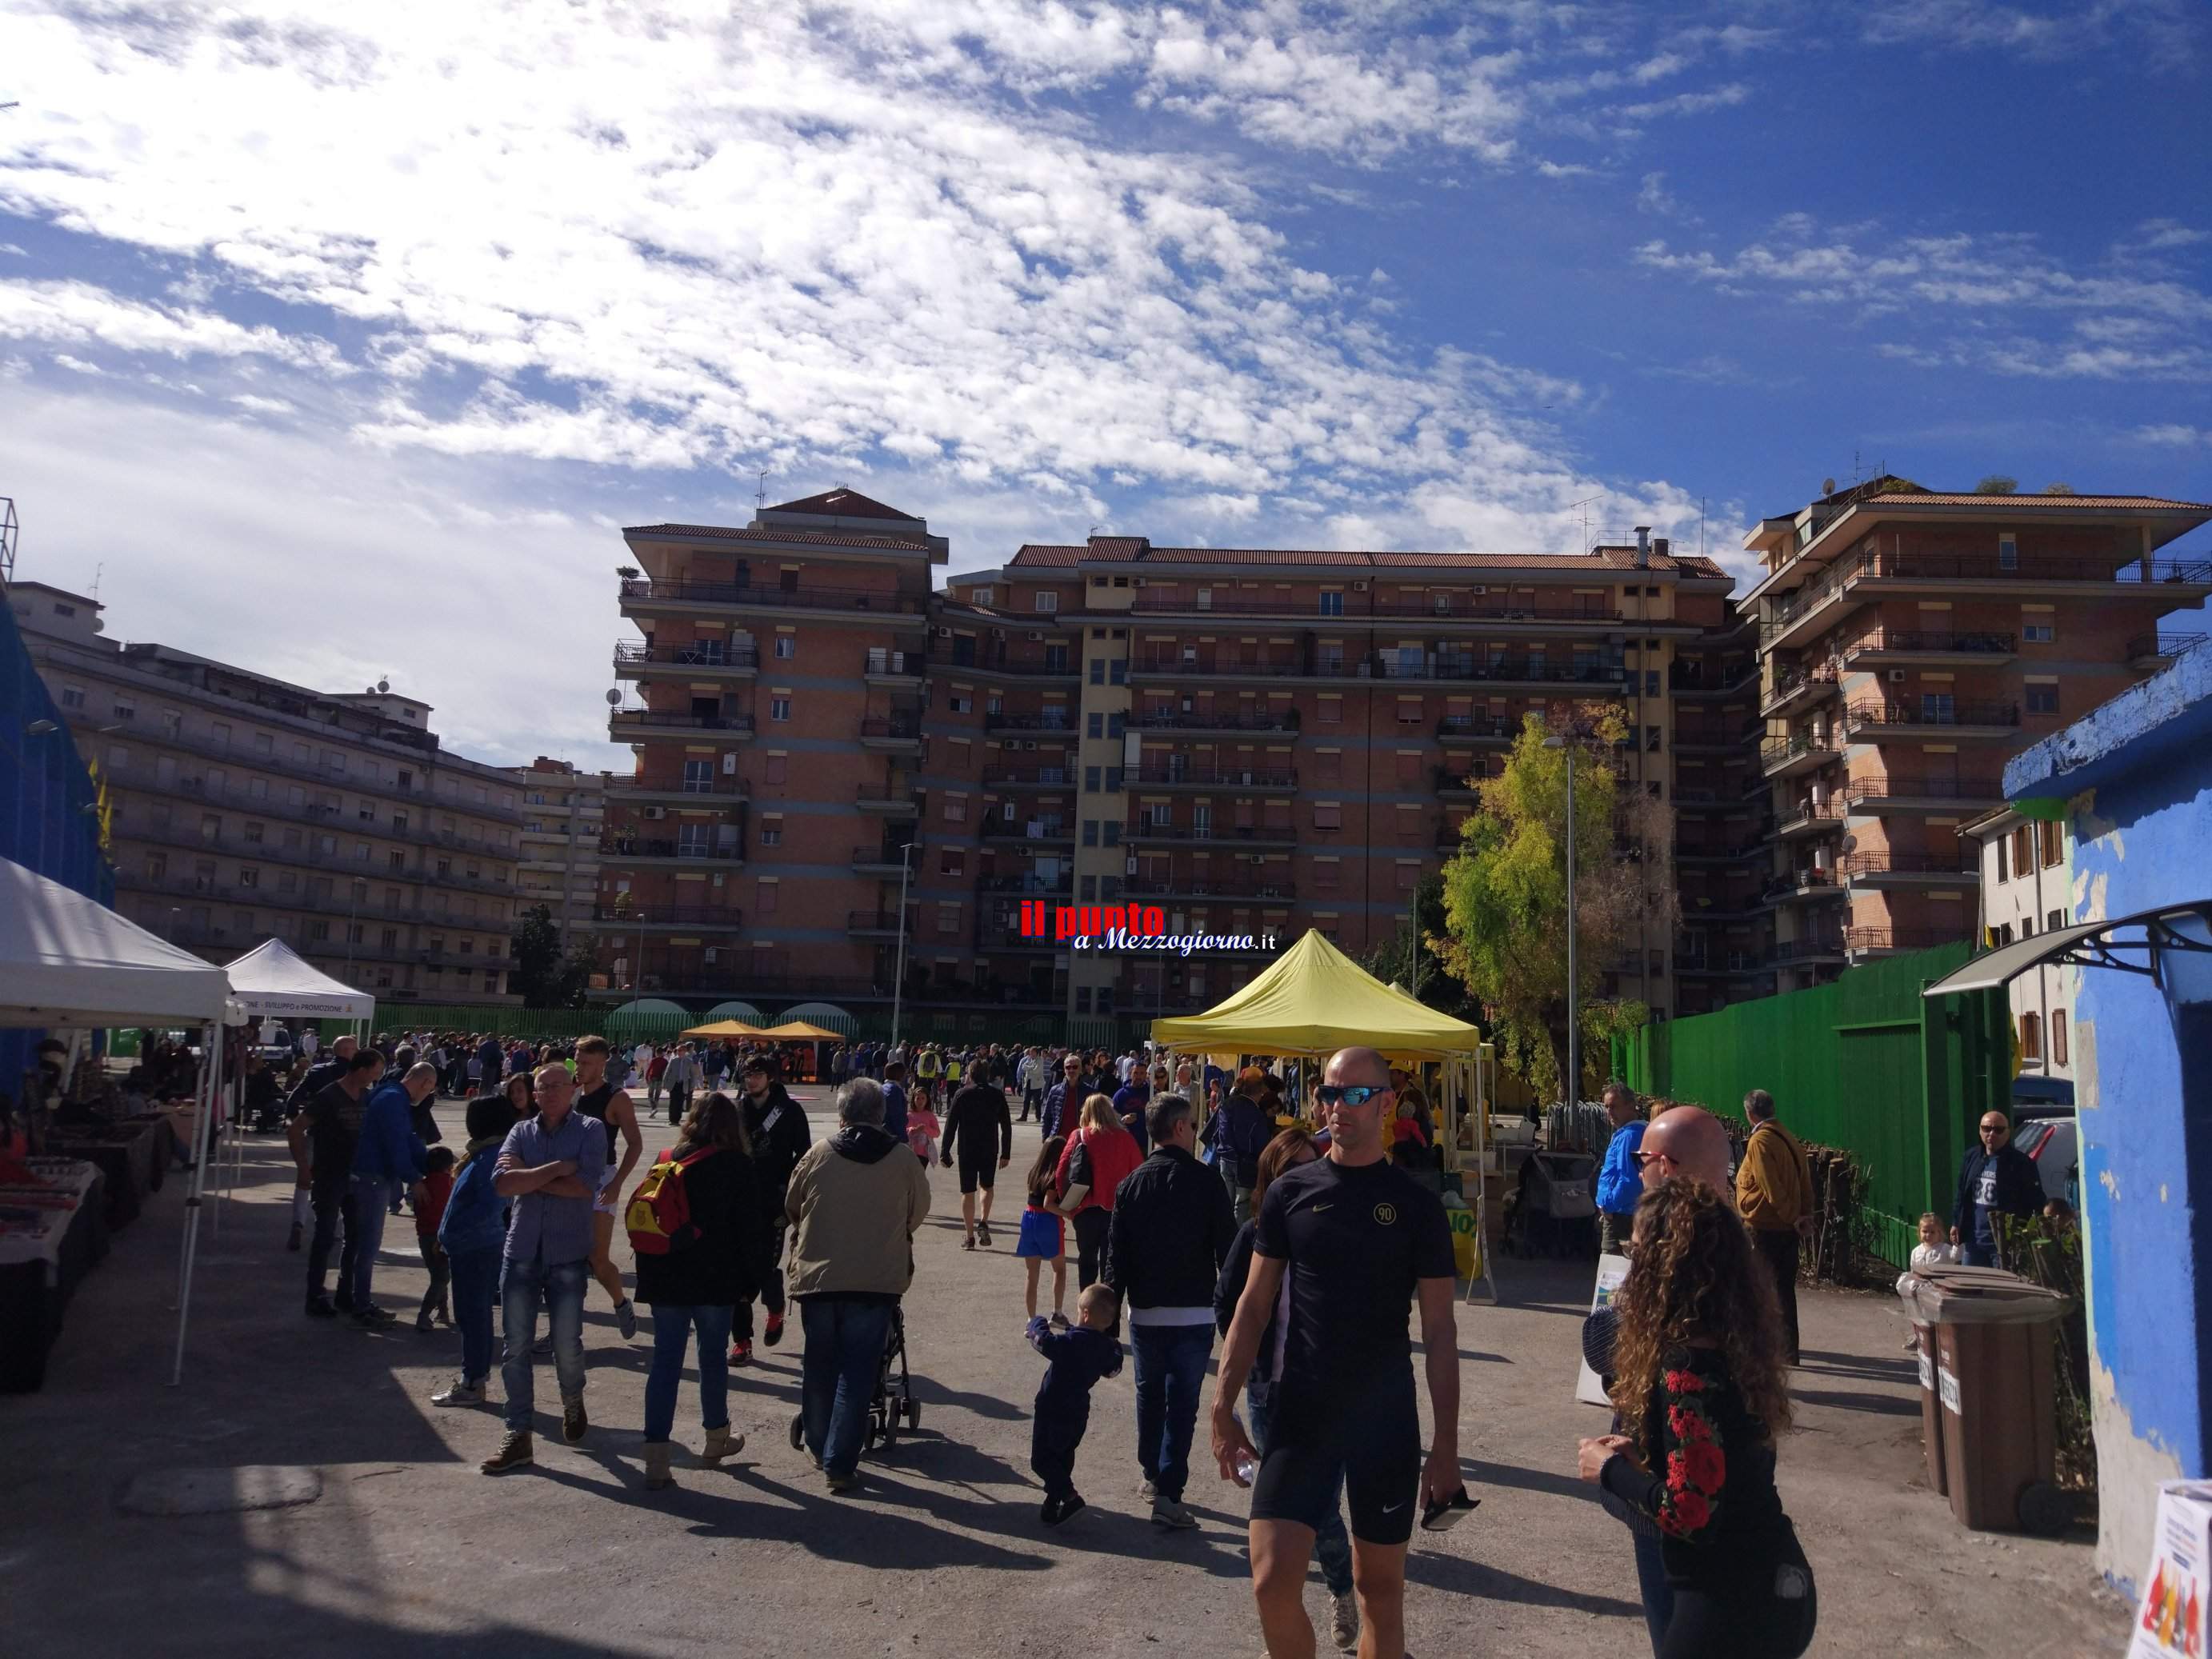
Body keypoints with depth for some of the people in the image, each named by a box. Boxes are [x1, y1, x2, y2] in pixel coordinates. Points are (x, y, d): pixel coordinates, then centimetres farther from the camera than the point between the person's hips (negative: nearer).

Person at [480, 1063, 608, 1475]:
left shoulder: (590, 1130, -2)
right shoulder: (521, 1131, 6)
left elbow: (586, 1185, -17)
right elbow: (502, 1183, -9)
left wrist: (529, 1177, -11)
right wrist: (557, 1168, -16)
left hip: (568, 1255, -3)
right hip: (521, 1252, 3)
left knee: (567, 1345, 5)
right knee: (516, 1346, 4)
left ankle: (573, 1405, 35)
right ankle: (518, 1437, 13)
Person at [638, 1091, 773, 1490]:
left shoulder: (666, 1162, 6)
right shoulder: (737, 1166, -6)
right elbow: (751, 1229, -7)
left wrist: (649, 1273, 17)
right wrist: (751, 1281, 1)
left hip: (665, 1278, 3)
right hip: (715, 1280, -3)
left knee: (665, 1361, 4)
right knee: (713, 1357, 13)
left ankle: (656, 1460, -1)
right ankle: (716, 1438, 29)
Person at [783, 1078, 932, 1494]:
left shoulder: (817, 1155, -3)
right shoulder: (903, 1160, -4)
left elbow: (791, 1208, 10)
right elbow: (918, 1213, 8)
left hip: (816, 1276, 2)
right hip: (878, 1281, -2)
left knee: (819, 1367, 19)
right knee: (857, 1373, 4)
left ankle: (820, 1448, 32)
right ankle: (839, 1464, 3)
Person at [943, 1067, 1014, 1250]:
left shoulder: (962, 1094, -3)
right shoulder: (997, 1094, 3)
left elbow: (950, 1125, -5)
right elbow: (1007, 1126, 4)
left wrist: (945, 1153, 1)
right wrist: (1006, 1153, 10)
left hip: (967, 1150, -1)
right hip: (990, 1150, 2)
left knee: (968, 1192, 7)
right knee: (987, 1186, 20)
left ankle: (969, 1236, 8)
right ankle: (984, 1223, 0)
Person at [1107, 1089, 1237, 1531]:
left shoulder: (1131, 1184, 1)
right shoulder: (1204, 1181, -8)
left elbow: (1116, 1257, 1)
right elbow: (1227, 1248, -9)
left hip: (1144, 1313, 3)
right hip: (1194, 1313, -3)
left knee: (1149, 1393, 20)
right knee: (1182, 1402, 2)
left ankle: (1153, 1473, 33)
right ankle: (1168, 1492, -4)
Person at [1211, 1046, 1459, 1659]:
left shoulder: (1416, 1204, -2)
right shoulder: (1291, 1191, 0)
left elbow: (1439, 1330, -1)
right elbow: (1254, 1305, 4)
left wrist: (1446, 1442, -4)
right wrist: (1223, 1408, -2)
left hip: (1385, 1418, 0)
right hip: (1301, 1411, 1)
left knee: (1380, 1587, 11)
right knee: (1273, 1582, -6)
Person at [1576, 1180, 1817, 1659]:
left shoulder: (1687, 1367, -24)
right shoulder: (1735, 1345, 3)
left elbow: (1690, 1513, -24)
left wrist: (1609, 1468, -10)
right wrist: (1641, 1453, 7)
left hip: (1734, 1603, -8)